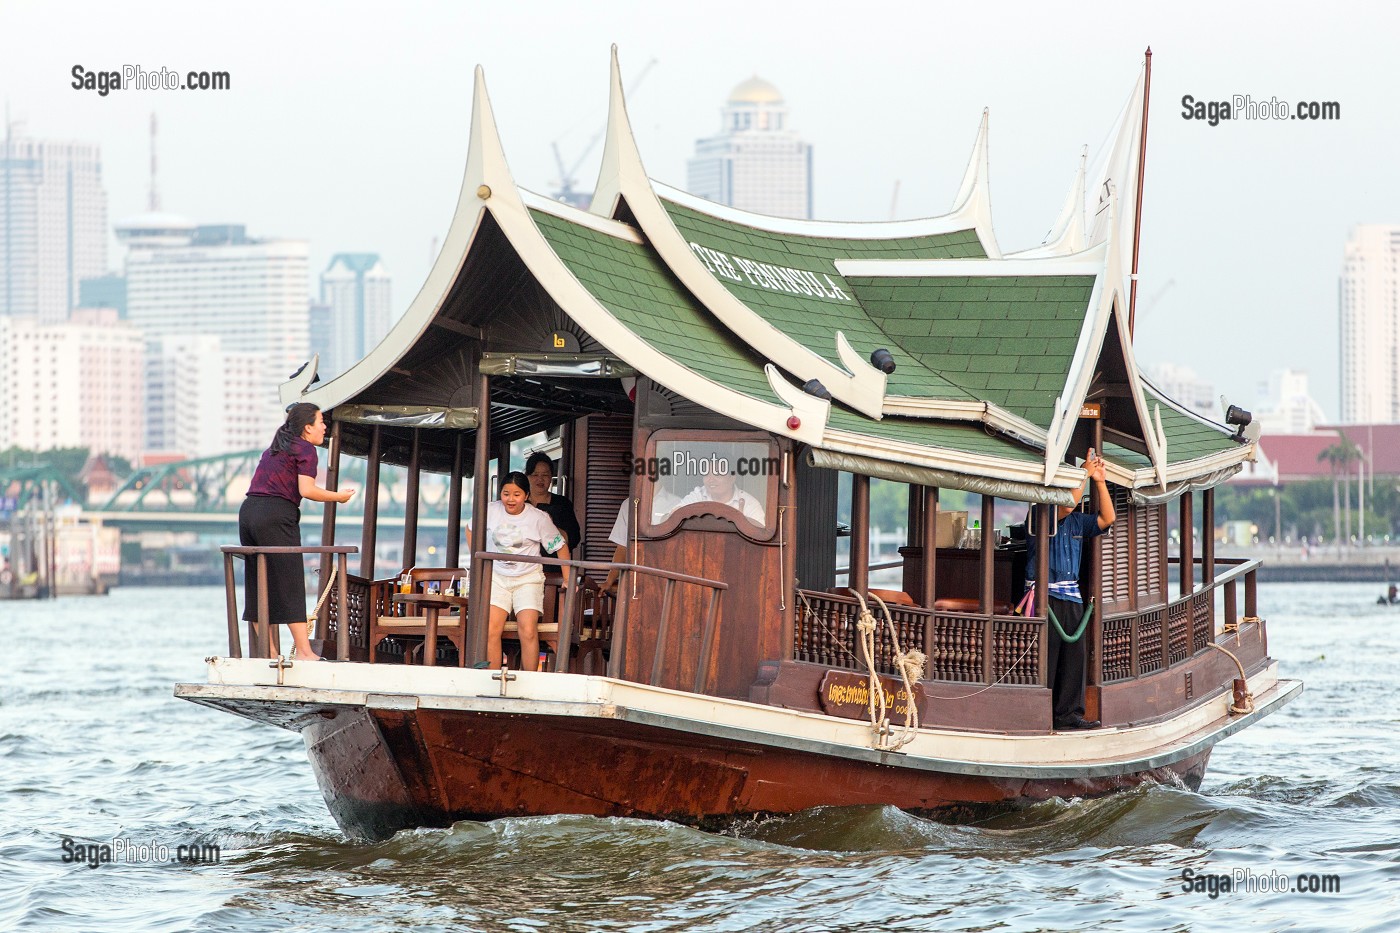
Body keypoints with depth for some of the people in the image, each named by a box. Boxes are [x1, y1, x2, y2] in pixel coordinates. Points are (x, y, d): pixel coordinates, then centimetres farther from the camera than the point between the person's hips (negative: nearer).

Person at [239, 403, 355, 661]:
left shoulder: (273, 450, 23)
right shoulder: (305, 449, -2)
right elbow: (307, 490, -13)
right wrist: (337, 496, 0)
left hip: (248, 511, 8)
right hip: (276, 516, -8)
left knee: (259, 586, 10)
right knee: (290, 586, -5)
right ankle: (304, 651, -5)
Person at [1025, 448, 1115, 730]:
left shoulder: (1076, 522, 16)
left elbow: (1107, 519, 11)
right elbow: (1068, 501, -21)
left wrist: (1100, 481, 4)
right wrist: (1085, 472, -13)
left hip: (1071, 597, 7)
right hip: (1044, 597, -7)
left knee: (1075, 656, 5)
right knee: (1045, 658, -7)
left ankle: (1068, 713, 10)